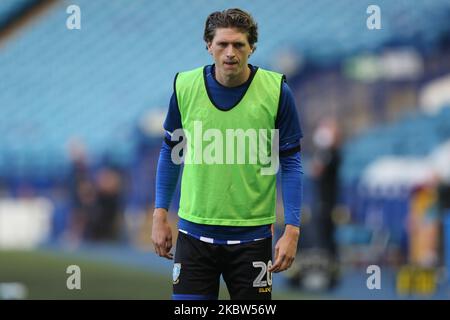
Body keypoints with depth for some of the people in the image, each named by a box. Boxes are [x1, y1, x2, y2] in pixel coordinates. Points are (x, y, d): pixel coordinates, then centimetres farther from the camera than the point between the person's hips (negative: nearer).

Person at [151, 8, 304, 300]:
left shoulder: (277, 91, -7)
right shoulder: (185, 87, -2)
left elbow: (290, 162, -3)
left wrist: (292, 229, -9)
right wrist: (161, 214, 7)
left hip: (252, 236, -1)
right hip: (195, 232, 1)